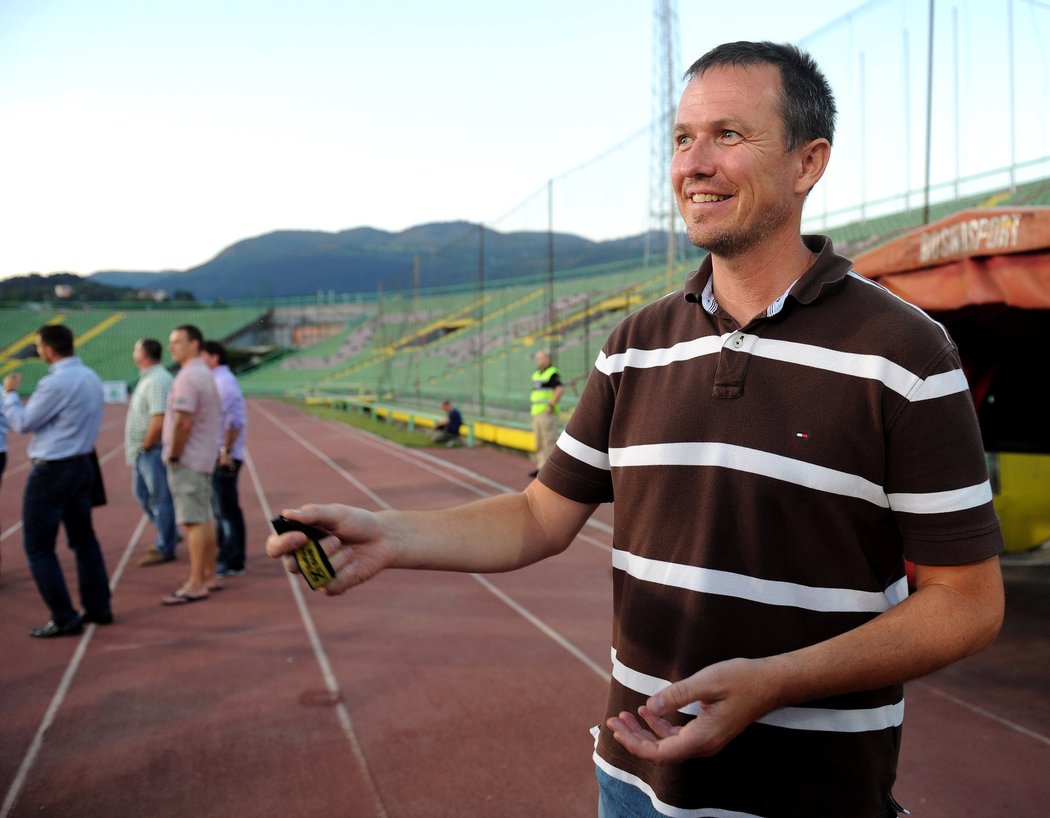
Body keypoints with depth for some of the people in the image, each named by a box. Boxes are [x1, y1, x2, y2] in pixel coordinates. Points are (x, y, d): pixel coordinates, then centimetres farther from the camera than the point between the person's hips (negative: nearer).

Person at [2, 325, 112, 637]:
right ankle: (98, 608, 22)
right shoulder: (91, 377, 6)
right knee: (83, 539, 17)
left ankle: (64, 619, 2)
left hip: (51, 471, -8)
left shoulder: (55, 383, -20)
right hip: (82, 466, 8)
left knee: (38, 547, 1)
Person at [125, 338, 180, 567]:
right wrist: (140, 447, 15)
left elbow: (159, 420, -28)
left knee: (160, 498, 0)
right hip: (142, 451, 11)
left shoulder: (157, 380, -19)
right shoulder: (147, 378, 14)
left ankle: (165, 549, 10)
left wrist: (146, 445, -18)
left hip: (152, 450, -11)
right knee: (142, 492, 19)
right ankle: (170, 534, 31)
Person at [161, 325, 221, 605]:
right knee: (205, 519, 14)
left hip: (187, 460, -10)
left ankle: (196, 584, -3)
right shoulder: (206, 374, 14)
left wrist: (173, 456, -14)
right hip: (205, 457, 10)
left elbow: (183, 422, -24)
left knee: (194, 522, -7)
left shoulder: (188, 377, -17)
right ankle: (210, 576, 22)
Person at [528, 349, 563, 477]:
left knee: (549, 441, -9)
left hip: (547, 413, -9)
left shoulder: (553, 373, -9)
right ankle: (541, 466, 14)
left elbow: (560, 389, -21)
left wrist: (551, 405, -22)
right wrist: (532, 406, 16)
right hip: (537, 413, 9)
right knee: (539, 442, 10)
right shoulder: (537, 374, 19)